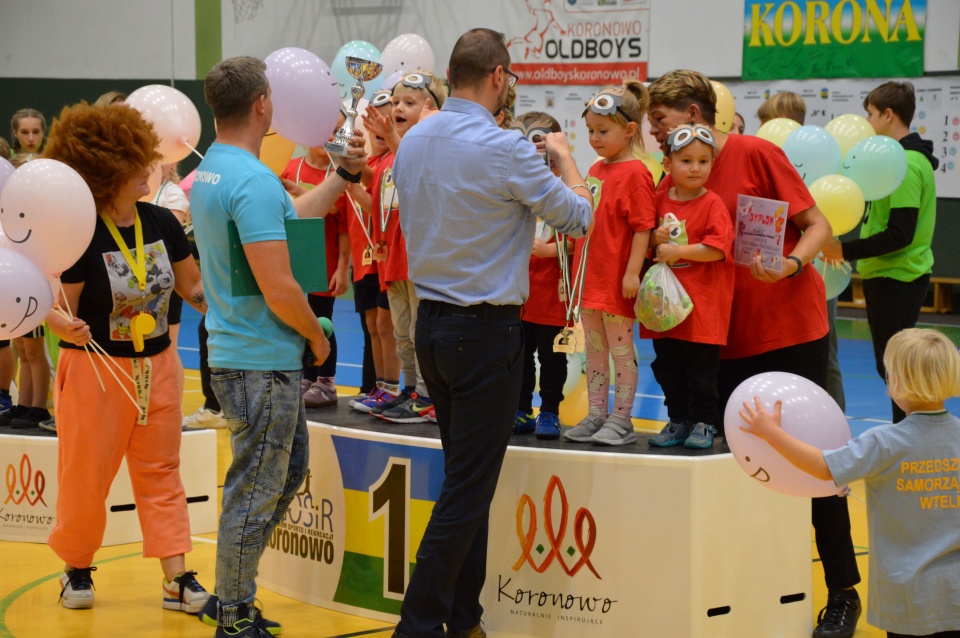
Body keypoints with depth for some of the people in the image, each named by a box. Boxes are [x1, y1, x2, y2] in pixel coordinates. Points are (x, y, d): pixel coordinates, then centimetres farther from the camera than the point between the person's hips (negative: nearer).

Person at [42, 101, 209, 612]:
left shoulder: (161, 223, -2)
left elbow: (194, 286, 8)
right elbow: (59, 310, -12)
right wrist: (66, 327, -34)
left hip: (157, 365, 5)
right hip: (95, 371, -5)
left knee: (160, 473, 8)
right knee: (85, 477, 5)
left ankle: (177, 578, 10)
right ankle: (77, 568, 26)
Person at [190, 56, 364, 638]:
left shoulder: (210, 172, 10)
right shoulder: (253, 181, -22)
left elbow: (290, 218, 21)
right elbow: (280, 290, -25)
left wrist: (344, 174, 20)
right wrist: (317, 335, -8)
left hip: (243, 353, 10)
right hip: (262, 364, -10)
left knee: (290, 468, 21)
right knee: (256, 489, 1)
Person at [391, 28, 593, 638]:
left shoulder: (414, 142, 5)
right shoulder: (504, 149, -18)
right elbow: (580, 216, -8)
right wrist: (563, 155, 10)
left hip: (431, 323, 8)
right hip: (485, 330, -8)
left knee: (465, 476, 17)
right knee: (468, 488, -1)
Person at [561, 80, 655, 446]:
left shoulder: (635, 174, -12)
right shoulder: (595, 171, 13)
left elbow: (643, 227, -16)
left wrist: (632, 272, -21)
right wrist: (575, 272, 19)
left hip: (617, 280, -9)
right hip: (590, 278, 9)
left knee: (621, 350, 0)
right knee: (594, 349, 13)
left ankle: (621, 421, 5)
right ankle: (596, 416, 20)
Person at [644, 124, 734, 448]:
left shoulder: (712, 204, -8)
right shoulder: (660, 200, 8)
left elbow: (718, 248, -18)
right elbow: (644, 242, 19)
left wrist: (677, 251, -17)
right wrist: (654, 239, -4)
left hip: (702, 302, -6)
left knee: (701, 368, 0)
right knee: (667, 367, 12)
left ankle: (703, 422, 12)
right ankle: (678, 421, 24)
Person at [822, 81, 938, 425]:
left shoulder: (906, 164, -18)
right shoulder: (905, 157, 13)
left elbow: (900, 234, -22)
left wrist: (846, 250, -17)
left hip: (896, 279, -10)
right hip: (888, 276, 10)